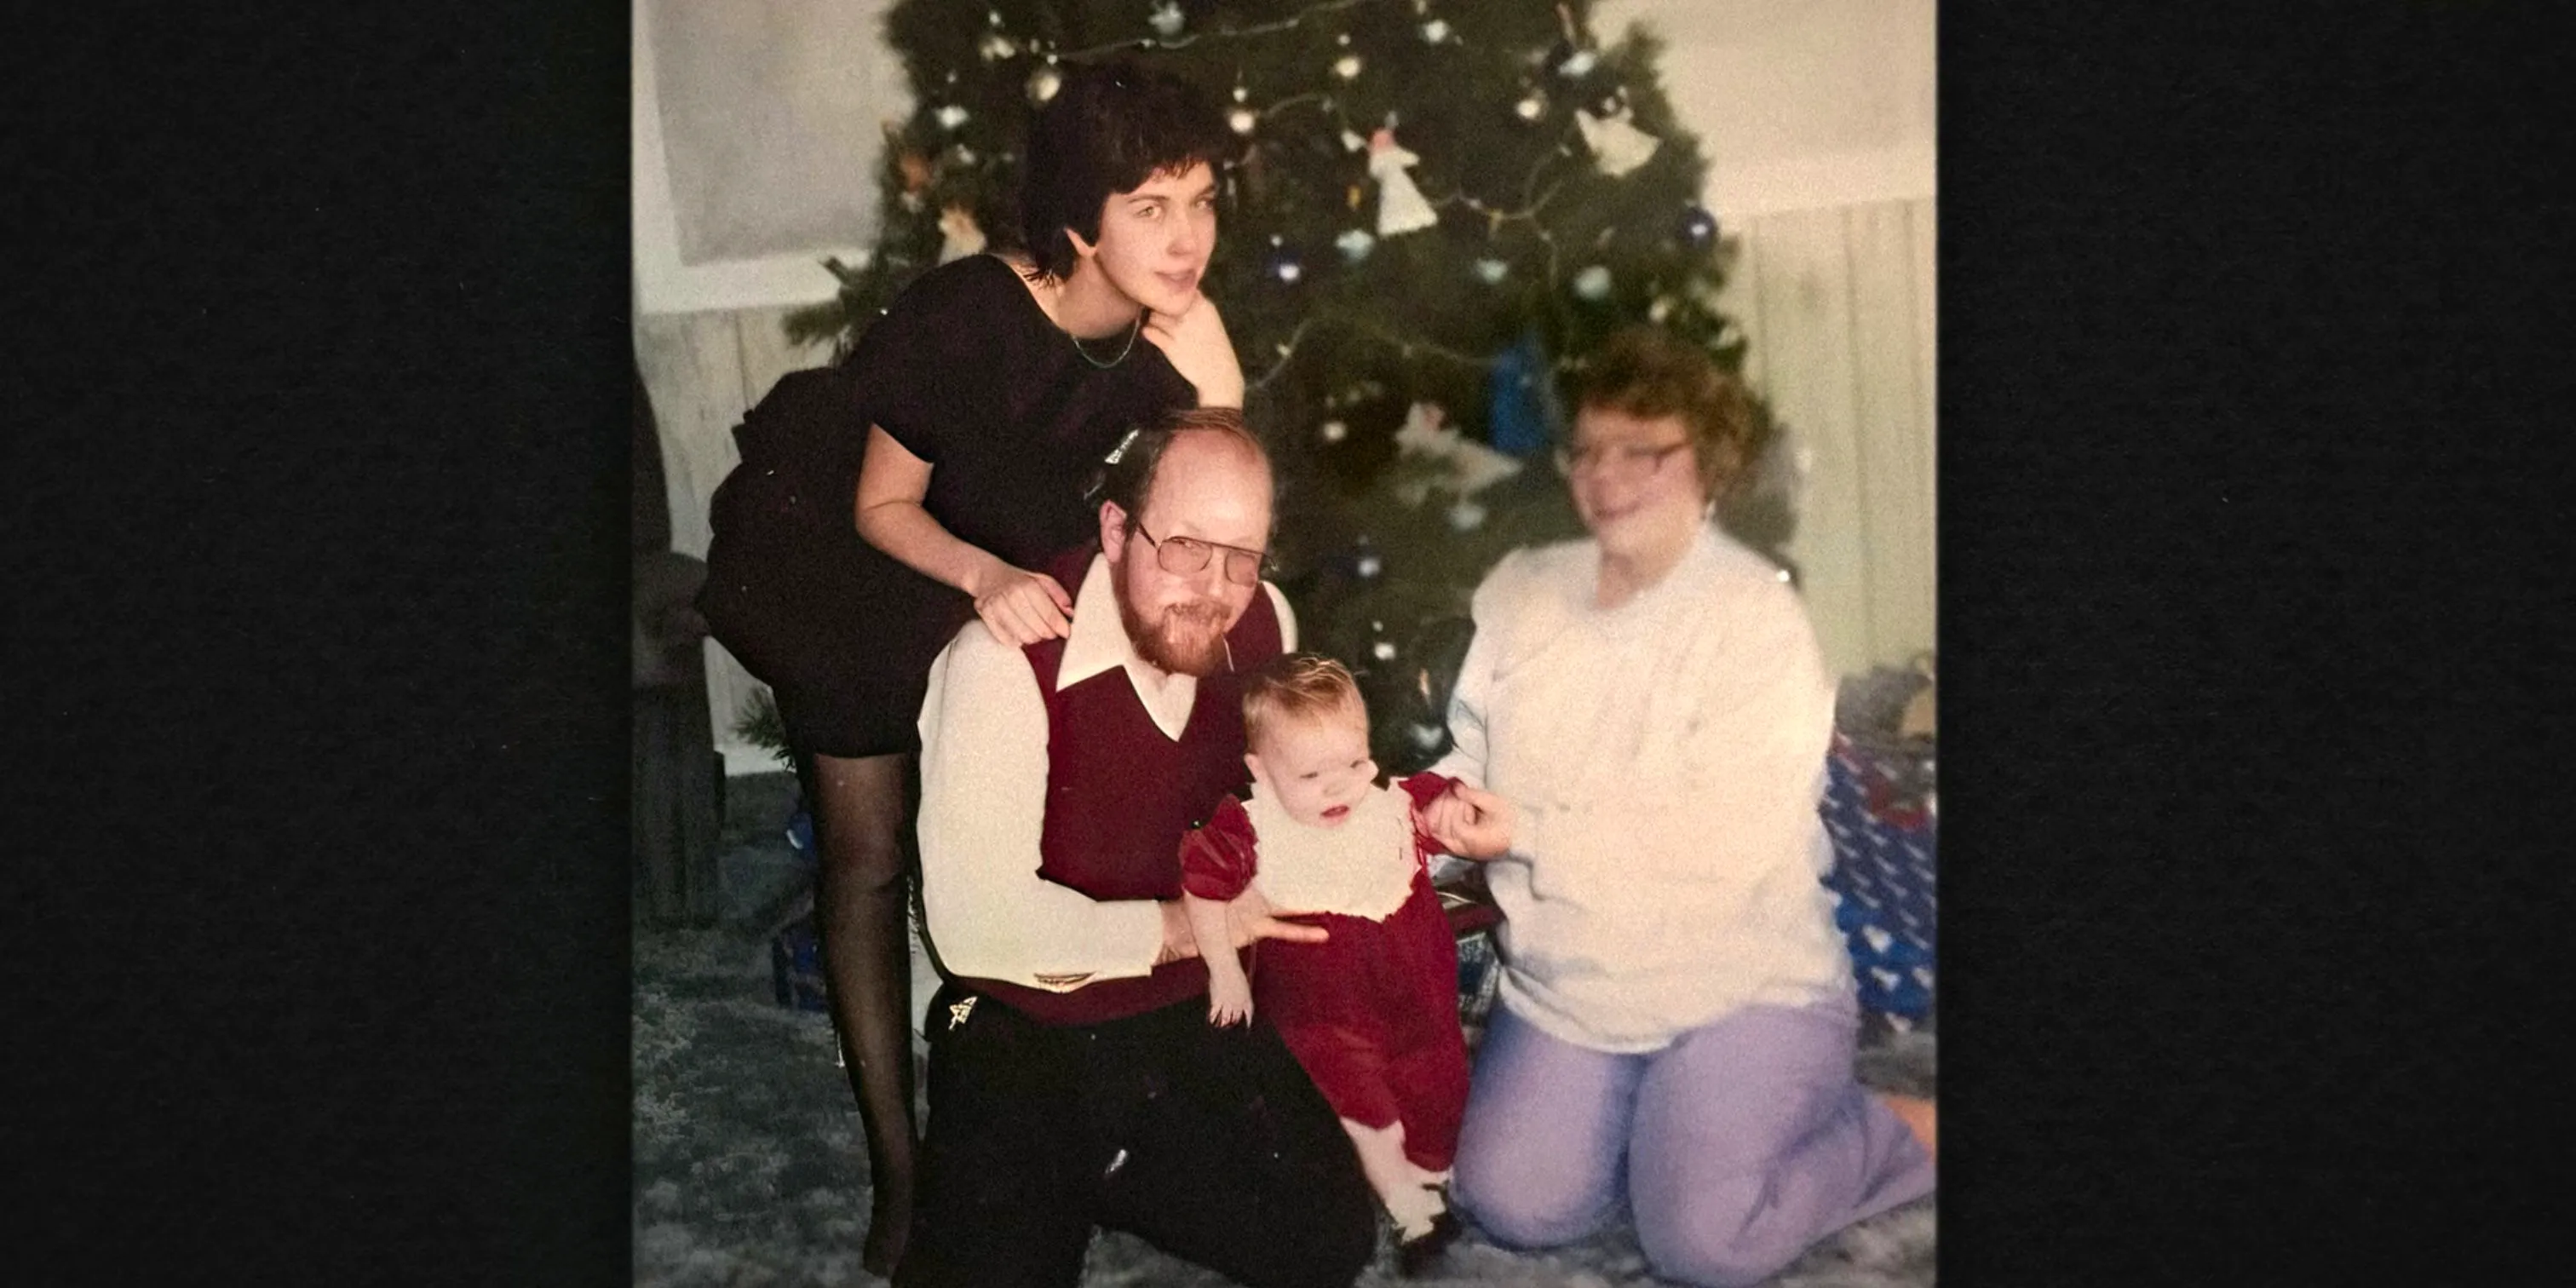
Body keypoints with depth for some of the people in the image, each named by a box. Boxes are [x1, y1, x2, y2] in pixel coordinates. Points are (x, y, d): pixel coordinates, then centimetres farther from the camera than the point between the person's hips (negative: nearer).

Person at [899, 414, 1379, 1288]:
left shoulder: (1265, 623, -6)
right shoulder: (1010, 660, -25)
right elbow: (975, 922, -28)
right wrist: (1180, 927, -19)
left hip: (1199, 1012, 5)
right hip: (1027, 1029, -4)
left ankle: (1103, 1178, 18)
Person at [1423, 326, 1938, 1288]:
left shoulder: (1757, 619, -16)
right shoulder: (1523, 591, 3)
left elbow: (1722, 844, -23)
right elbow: (1475, 751, 8)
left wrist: (1525, 832, -23)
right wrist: (1451, 800, -16)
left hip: (1736, 979, -5)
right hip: (1567, 982, 5)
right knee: (1515, 1207, -9)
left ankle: (1909, 1132, 10)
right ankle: (1644, 1106, 20)